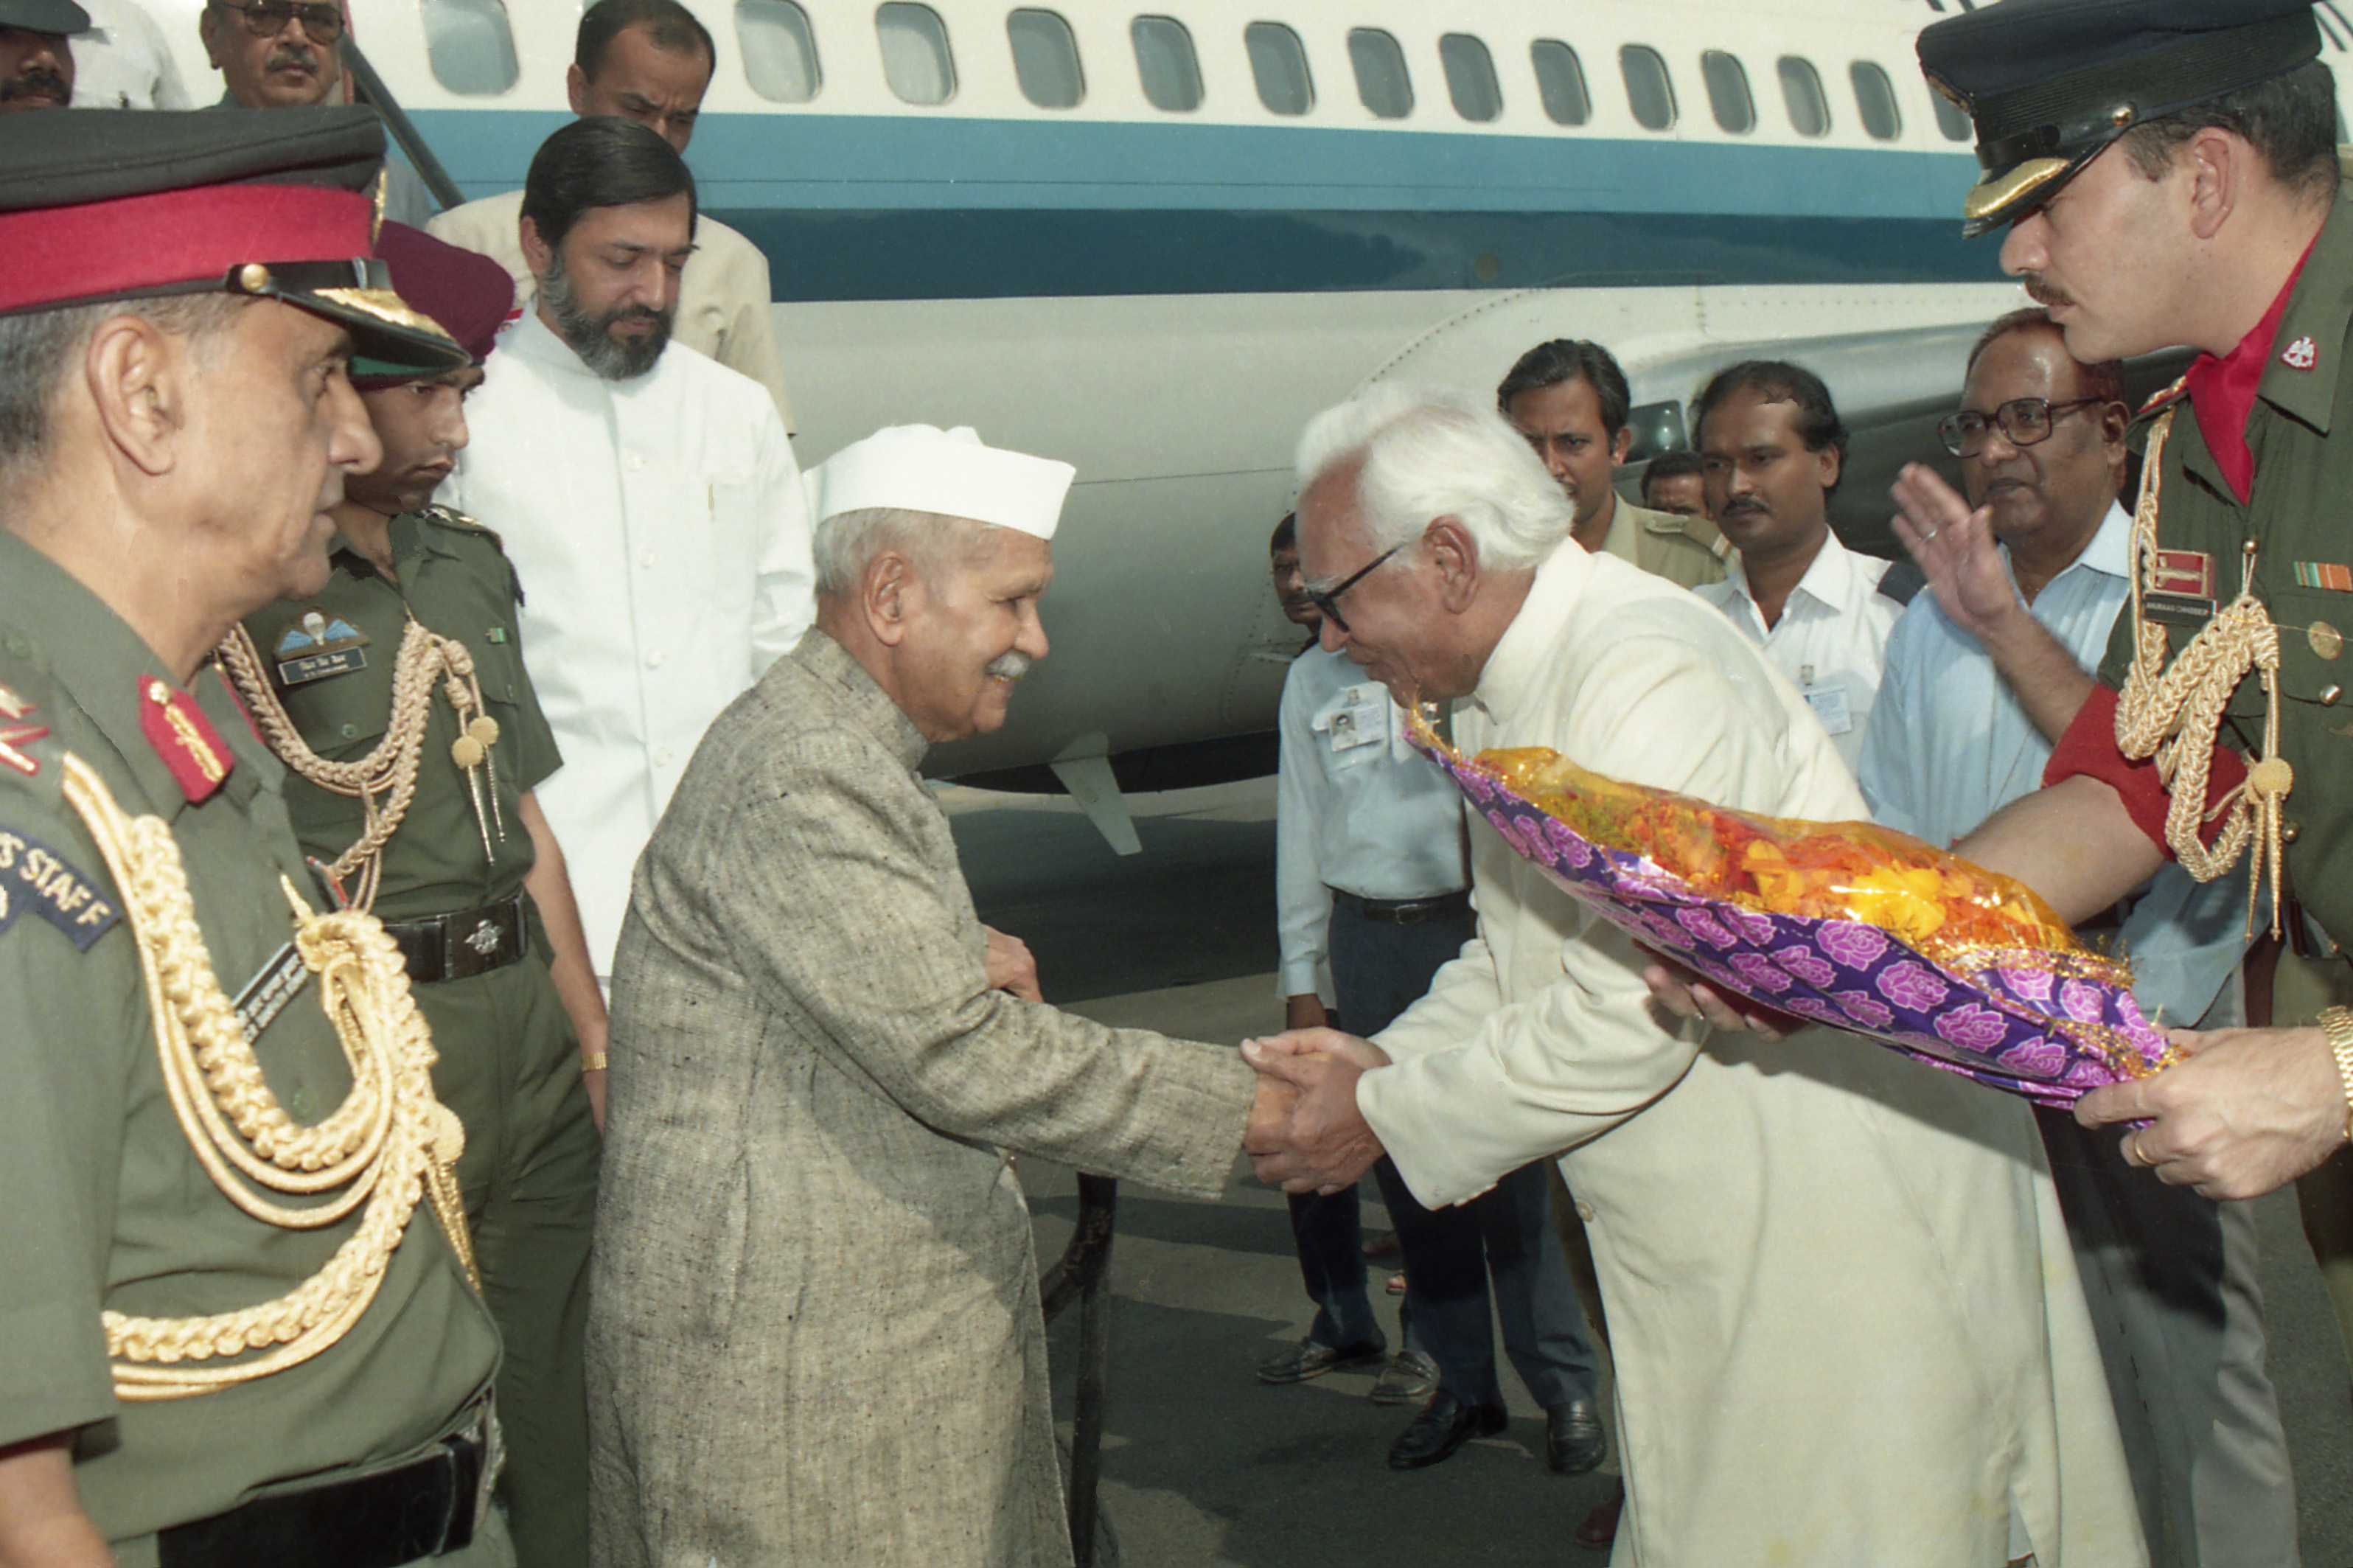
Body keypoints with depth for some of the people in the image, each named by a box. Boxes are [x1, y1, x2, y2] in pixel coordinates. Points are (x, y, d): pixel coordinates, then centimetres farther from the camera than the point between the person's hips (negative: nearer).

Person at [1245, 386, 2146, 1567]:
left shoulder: (1652, 677, -23)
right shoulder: (1502, 694, 10)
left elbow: (1634, 1012, -25)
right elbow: (1513, 961, 18)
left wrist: (1386, 1117, -16)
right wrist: (1386, 1062, -1)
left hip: (1853, 1215, -9)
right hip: (1714, 1235, 10)